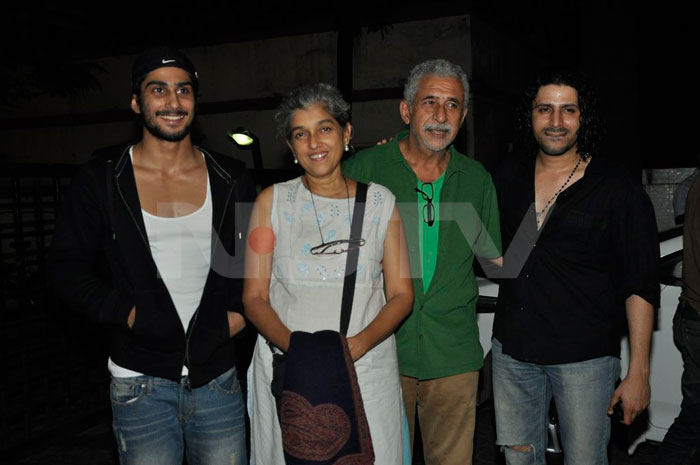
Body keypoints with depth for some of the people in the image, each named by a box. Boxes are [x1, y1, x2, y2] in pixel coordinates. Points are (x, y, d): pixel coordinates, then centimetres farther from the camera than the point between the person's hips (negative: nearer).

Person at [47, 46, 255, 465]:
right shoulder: (102, 180, -1)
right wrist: (129, 315, -13)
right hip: (142, 384, -1)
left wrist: (240, 313, -5)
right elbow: (67, 267, 1)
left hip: (218, 381, 2)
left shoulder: (231, 180, 4)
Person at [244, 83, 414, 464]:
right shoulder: (273, 201, 4)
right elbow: (254, 297, 2)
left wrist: (357, 344, -15)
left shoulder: (380, 201, 5)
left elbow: (401, 294, 3)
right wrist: (295, 345, -16)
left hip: (367, 368, 1)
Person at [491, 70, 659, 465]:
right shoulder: (510, 176, 6)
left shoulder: (618, 188, -7)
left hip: (584, 357, -4)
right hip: (512, 349, 4)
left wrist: (638, 373, -12)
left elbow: (640, 286, -8)